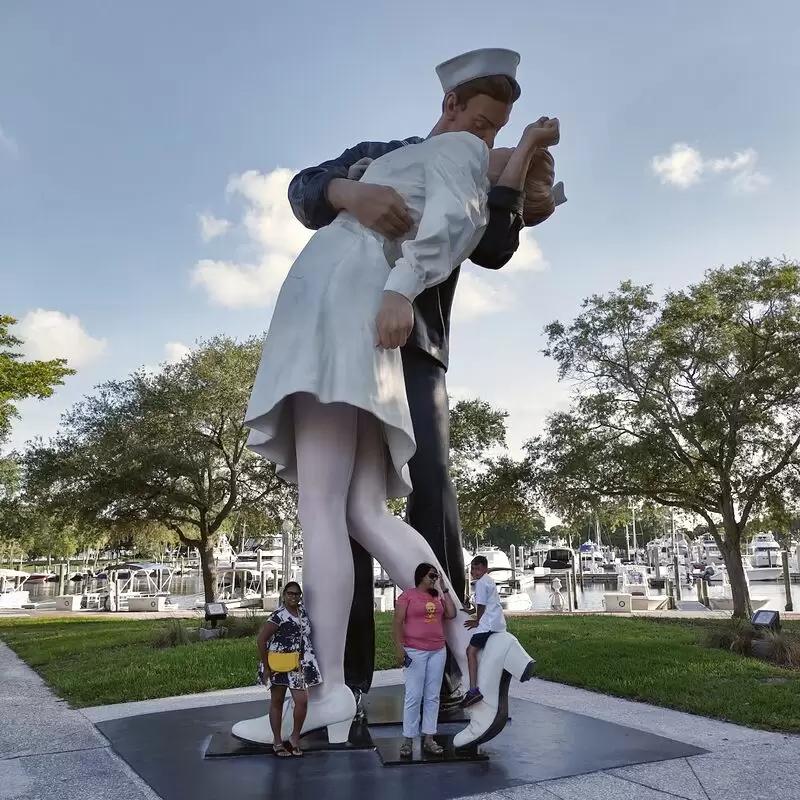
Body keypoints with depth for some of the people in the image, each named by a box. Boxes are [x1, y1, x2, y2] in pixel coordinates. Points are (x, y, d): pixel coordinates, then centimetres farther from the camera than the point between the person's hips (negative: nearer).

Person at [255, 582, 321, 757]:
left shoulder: (302, 612, 4)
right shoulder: (279, 615, -18)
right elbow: (261, 639, -17)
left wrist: (307, 660, 11)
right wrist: (266, 667, -14)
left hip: (298, 665, 5)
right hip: (278, 664, -5)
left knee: (302, 701, -4)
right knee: (277, 702, 10)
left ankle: (295, 736, 17)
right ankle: (277, 741, 23)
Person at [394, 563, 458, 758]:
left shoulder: (437, 596, 12)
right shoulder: (407, 595, -4)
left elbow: (451, 614, 4)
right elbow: (397, 623, -7)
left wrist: (445, 590, 5)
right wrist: (400, 648, -15)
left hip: (438, 651, 5)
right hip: (415, 652, -5)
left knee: (432, 696, 7)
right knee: (414, 696, -3)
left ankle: (428, 739, 13)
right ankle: (408, 740, 6)